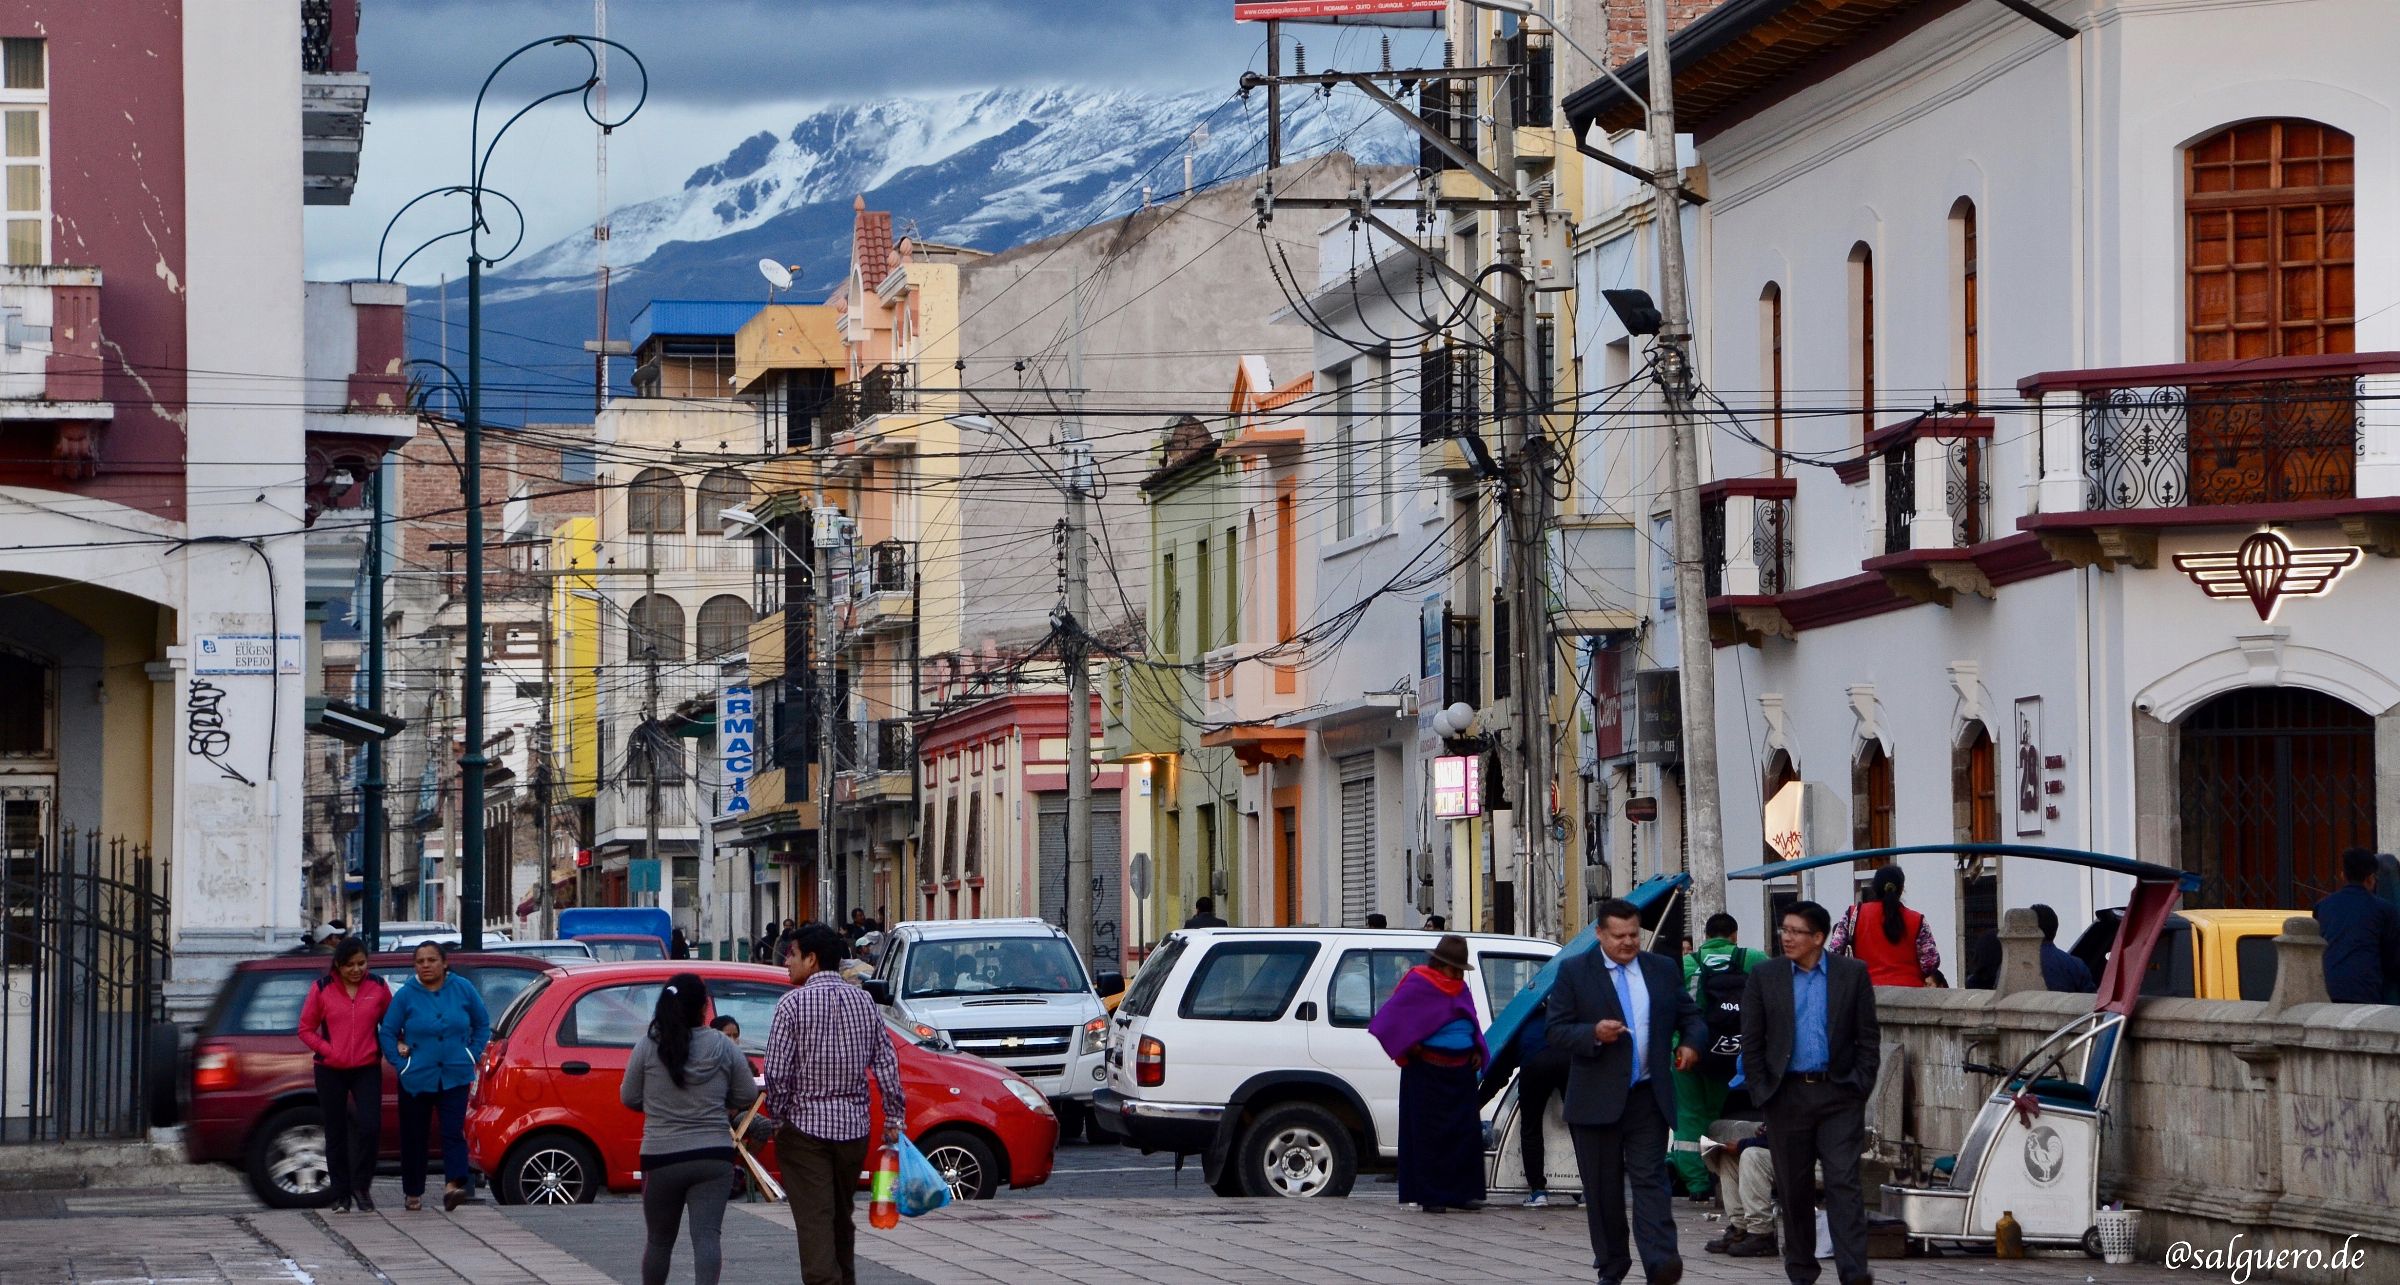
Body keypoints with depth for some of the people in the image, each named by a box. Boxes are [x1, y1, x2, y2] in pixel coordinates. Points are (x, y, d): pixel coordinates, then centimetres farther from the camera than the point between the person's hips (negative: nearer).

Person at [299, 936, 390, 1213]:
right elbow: (306, 1029, 3)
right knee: (336, 1133, 5)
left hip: (367, 1069, 0)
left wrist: (388, 1048, -5)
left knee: (369, 1126, -15)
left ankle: (361, 1185, 4)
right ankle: (341, 1195, 15)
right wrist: (328, 1050, -10)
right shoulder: (322, 989, -2)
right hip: (331, 1072, 0)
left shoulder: (377, 987, 1)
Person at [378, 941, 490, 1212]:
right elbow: (388, 1034, 3)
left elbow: (482, 1025, 14)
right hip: (416, 1080, 0)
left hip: (455, 1077, 0)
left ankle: (453, 1184, -25)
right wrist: (402, 1064, -4)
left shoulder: (463, 990, 2)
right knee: (413, 1137, 7)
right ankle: (413, 1192, 19)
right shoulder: (406, 995, -2)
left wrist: (472, 1056, 5)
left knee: (454, 1131, -15)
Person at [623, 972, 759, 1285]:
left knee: (659, 1240, 15)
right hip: (714, 1157, 0)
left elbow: (629, 1098, 4)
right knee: (706, 1235, -6)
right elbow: (747, 1097, 6)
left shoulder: (647, 1046, -4)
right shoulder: (723, 1047, -1)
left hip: (662, 1157, 0)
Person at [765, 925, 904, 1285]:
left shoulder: (794, 1003, -9)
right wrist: (894, 1120, 9)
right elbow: (886, 1066, 5)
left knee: (814, 1221, -7)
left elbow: (776, 1072, -13)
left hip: (805, 1124, -5)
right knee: (842, 1218, 18)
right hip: (853, 1126, 5)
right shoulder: (863, 1001, 6)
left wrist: (778, 1119, 0)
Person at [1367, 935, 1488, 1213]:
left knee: (1466, 1133, 4)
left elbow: (1472, 1023, 24)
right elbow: (1388, 1018, -9)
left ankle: (1463, 1193, 11)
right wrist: (1409, 1047, -12)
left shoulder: (1460, 988, 15)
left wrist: (1479, 1051, 8)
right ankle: (1429, 1197, 0)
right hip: (1428, 1072, -7)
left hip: (1461, 1072, 7)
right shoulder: (1417, 985, -6)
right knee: (1429, 1133, -4)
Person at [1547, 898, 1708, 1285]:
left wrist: (1691, 1043, -3)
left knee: (1651, 1180, -10)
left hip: (1647, 1097, 1)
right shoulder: (1574, 971, 2)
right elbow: (1557, 1032, -2)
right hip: (1597, 1100, -1)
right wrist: (1594, 1034, -21)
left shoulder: (1663, 969, 11)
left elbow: (1690, 1016, 19)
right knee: (1603, 1188, 5)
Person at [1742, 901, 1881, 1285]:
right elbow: (1751, 1042, 7)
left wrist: (1860, 1085, -3)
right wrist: (1762, 1091, 0)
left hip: (1839, 1095, -2)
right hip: (1787, 1095, 2)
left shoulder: (1852, 974, 3)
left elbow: (1868, 1037, 5)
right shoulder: (1765, 976, 6)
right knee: (1794, 1189, 6)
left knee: (1844, 1184, -9)